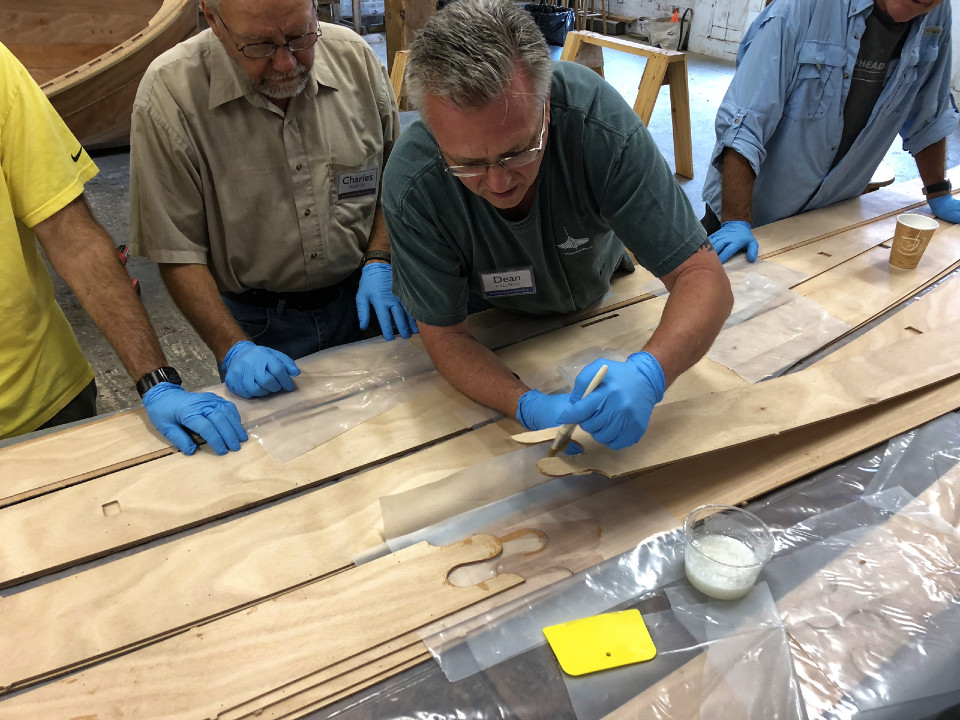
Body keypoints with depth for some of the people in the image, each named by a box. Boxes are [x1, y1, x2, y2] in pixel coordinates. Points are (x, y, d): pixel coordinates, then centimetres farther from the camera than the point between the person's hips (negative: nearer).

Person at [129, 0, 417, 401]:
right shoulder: (169, 93, -17)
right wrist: (233, 349, -22)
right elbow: (176, 250, -15)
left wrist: (379, 262, -9)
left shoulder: (354, 57, -8)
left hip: (361, 301, 3)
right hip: (255, 324, -2)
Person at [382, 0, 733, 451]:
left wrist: (648, 373, -57)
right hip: (491, 318, 0)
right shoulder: (411, 188, -38)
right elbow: (444, 333, -27)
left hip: (600, 296, 1)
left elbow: (702, 277, -36)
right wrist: (528, 406, -46)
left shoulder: (601, 123, -40)